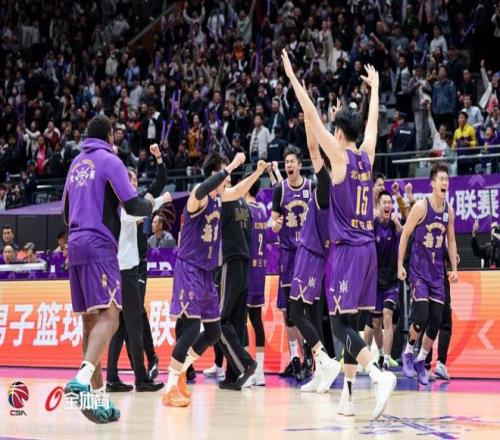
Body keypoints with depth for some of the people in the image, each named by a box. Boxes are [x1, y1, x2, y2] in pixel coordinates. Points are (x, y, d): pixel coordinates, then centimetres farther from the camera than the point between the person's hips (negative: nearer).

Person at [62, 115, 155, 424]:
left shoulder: (77, 163, 20)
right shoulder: (109, 160, -2)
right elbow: (133, 206, -9)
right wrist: (154, 204, 11)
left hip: (75, 244, 8)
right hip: (100, 245, -8)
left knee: (91, 320, 9)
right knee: (108, 315, -17)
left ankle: (97, 394, 8)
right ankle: (81, 380, -37)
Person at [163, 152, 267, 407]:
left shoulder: (218, 197, 10)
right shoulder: (198, 197, -15)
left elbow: (237, 192, 32)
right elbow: (201, 190, -41)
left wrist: (258, 173, 22)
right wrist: (232, 166, -37)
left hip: (206, 271, 9)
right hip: (189, 269, -9)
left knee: (213, 332, 12)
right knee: (192, 328, -17)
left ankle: (180, 372, 27)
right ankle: (171, 388, -13)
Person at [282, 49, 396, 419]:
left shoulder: (340, 156, -7)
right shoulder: (367, 157, 9)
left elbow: (313, 118, -9)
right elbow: (373, 121, 26)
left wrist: (293, 78, -6)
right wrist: (375, 87, 40)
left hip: (347, 249, -7)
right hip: (367, 248, 7)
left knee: (340, 323, -9)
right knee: (348, 322, 11)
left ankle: (380, 375, -27)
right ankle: (348, 394, 10)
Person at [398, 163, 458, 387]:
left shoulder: (449, 211, 4)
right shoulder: (421, 206, -12)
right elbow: (405, 235, -7)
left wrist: (454, 268, 9)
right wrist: (400, 265, -10)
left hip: (438, 272, 5)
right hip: (418, 269, -5)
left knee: (436, 322, 2)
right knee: (421, 319, -14)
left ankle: (421, 361, 19)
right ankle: (408, 354, 11)